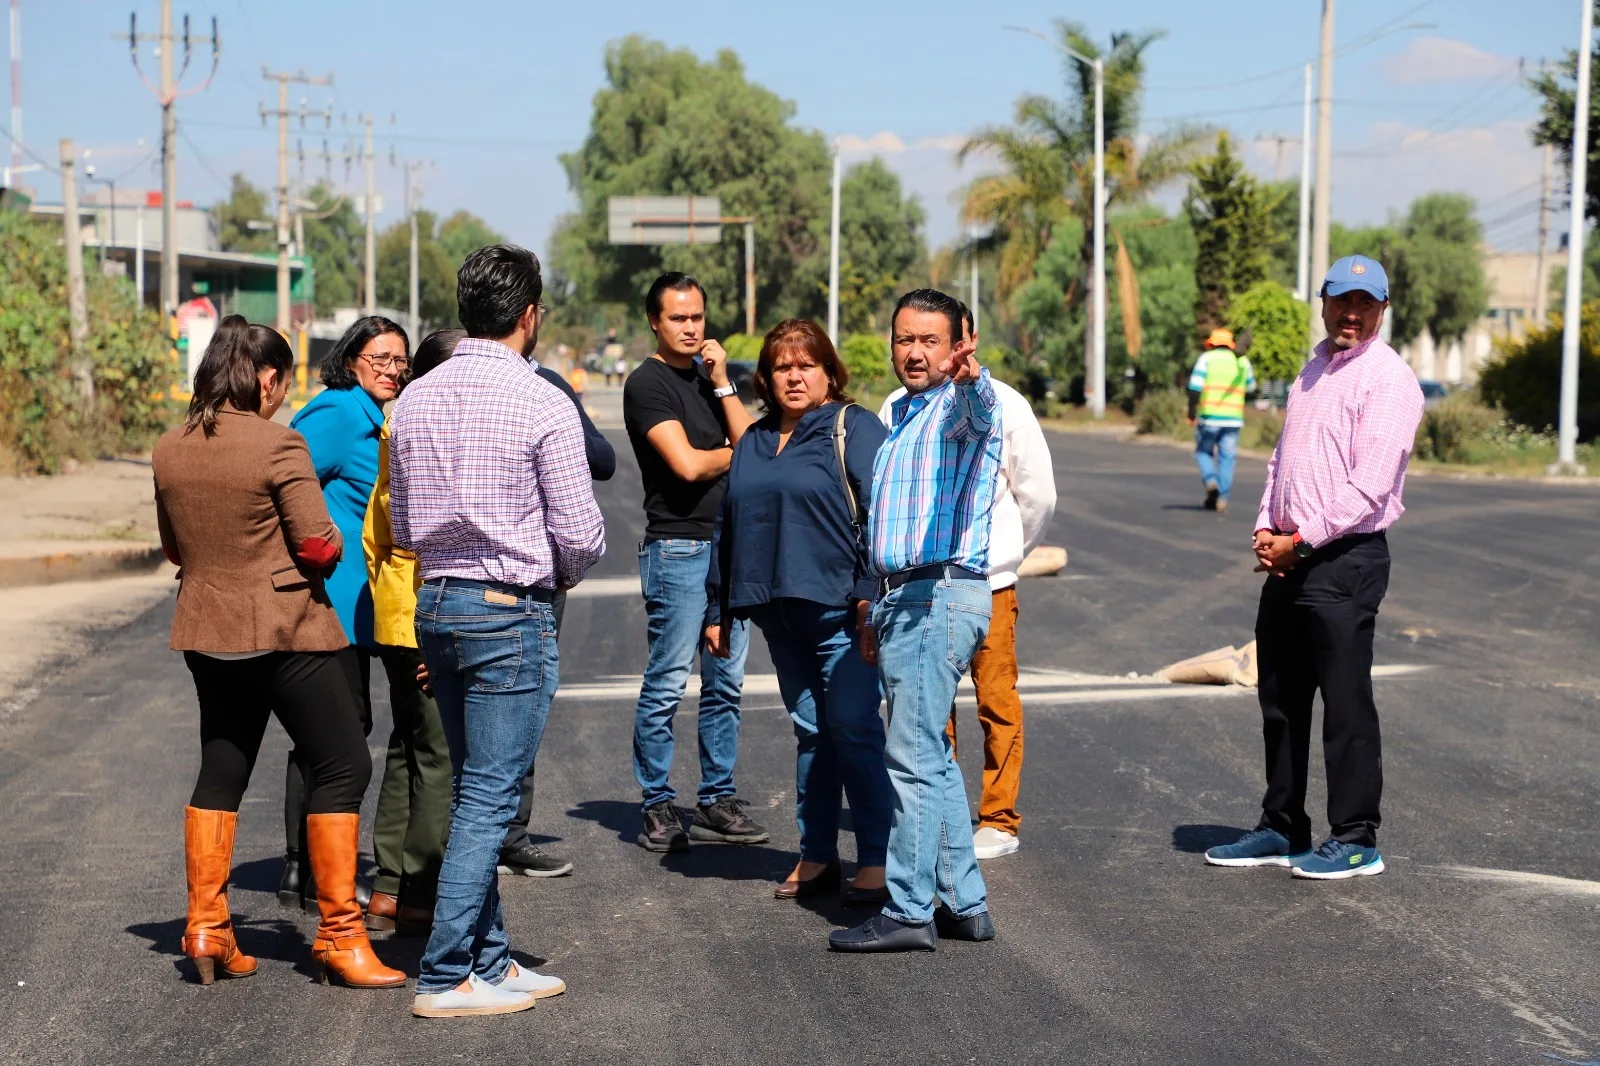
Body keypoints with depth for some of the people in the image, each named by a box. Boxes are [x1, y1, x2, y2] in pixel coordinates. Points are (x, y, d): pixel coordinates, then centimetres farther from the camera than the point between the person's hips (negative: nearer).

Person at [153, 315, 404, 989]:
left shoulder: (169, 450, 4)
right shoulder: (278, 444, -16)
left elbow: (173, 547, 14)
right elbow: (319, 545, -16)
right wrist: (332, 545, 5)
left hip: (206, 631, 7)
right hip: (284, 631, -7)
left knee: (220, 774, 17)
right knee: (342, 767, 1)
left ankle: (206, 928, 17)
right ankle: (339, 936, 0)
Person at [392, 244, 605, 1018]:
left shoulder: (414, 400, 7)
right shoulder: (541, 404, -13)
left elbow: (401, 526, 15)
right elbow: (580, 533, -11)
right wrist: (563, 570, 10)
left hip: (434, 603, 7)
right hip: (511, 611, -7)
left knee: (474, 793, 15)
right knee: (487, 800, -2)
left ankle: (491, 961, 22)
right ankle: (445, 977, 0)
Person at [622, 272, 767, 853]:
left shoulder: (708, 376, 17)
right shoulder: (648, 382, -6)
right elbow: (687, 464, -16)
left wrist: (721, 381, -2)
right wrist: (736, 454, 2)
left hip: (728, 544, 7)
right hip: (677, 548, -7)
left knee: (725, 684, 9)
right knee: (667, 685, -5)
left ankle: (717, 800, 16)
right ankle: (658, 807, 2)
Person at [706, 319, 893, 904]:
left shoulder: (853, 428, -2)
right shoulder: (753, 443, 18)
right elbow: (727, 527, 21)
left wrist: (869, 594, -19)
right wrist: (717, 609, 19)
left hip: (840, 610, -7)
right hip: (779, 614, 7)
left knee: (853, 727, -8)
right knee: (809, 730, 12)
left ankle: (878, 859, -2)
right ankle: (817, 856, 19)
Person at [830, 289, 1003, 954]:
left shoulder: (961, 405, -7)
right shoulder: (901, 417, 21)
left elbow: (977, 410, -34)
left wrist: (969, 377, -57)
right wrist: (877, 613, 27)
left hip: (942, 595, -10)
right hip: (903, 599, 10)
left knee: (913, 756, -10)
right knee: (929, 757, 12)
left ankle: (908, 911, -6)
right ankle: (965, 903, 19)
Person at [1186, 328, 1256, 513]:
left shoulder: (1206, 358, 1)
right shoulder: (1242, 361, 10)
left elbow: (1195, 387, -9)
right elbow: (1250, 386, 24)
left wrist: (1192, 412, -7)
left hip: (1209, 417, -2)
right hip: (1233, 418, 2)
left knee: (1203, 452, 14)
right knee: (1226, 459, 6)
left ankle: (1211, 481, -11)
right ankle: (1222, 499, 0)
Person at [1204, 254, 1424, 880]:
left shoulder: (1387, 378, -10)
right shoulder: (1313, 371, 18)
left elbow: (1368, 487, -17)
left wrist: (1300, 542, -14)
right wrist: (1265, 528, 5)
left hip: (1344, 559, -9)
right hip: (1288, 562, 9)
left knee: (1346, 703, -4)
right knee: (1281, 701, 13)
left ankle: (1356, 841, 4)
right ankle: (1281, 830, 23)